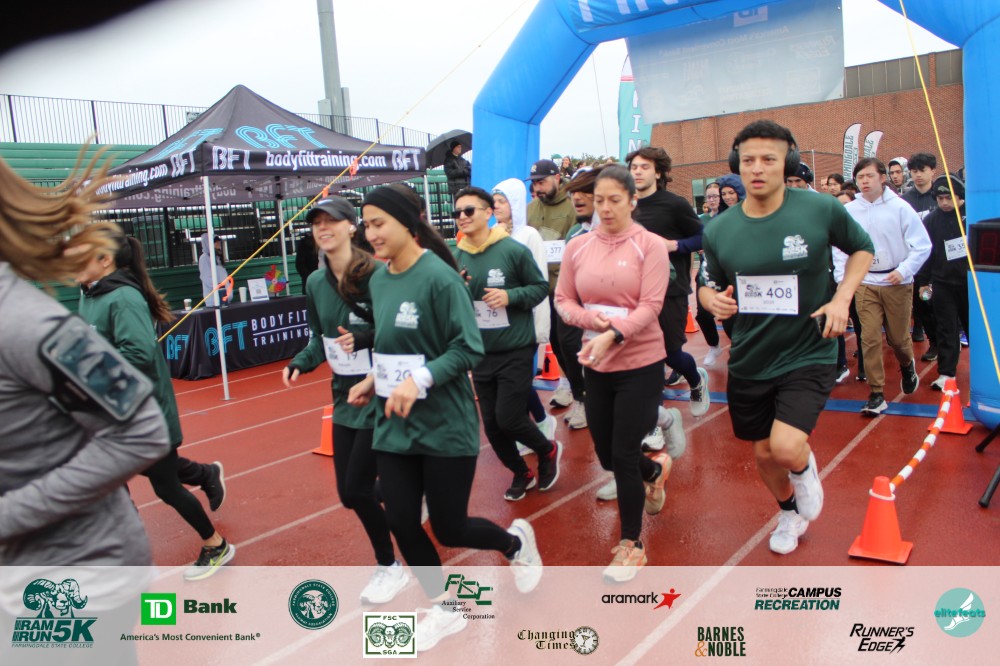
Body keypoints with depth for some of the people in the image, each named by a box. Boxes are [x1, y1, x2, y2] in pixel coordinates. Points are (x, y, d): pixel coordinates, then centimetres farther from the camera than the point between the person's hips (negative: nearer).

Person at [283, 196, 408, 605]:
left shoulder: (375, 274, -17)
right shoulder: (315, 283, 4)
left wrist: (364, 336, -28)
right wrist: (301, 362, -4)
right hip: (344, 397, 7)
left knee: (356, 489, -4)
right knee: (349, 492, 11)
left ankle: (390, 567, 21)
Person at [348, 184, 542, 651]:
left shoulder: (439, 277, -17)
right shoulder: (378, 280, 4)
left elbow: (469, 349, -19)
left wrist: (419, 380, -29)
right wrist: (374, 379, 3)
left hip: (445, 427, -6)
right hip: (392, 425, 7)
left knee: (449, 529, 4)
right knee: (401, 523, 7)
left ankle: (516, 543, 38)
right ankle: (444, 609, 31)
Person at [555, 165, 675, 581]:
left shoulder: (649, 246, -9)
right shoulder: (577, 247, 2)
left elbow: (650, 306, -16)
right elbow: (562, 301, 5)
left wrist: (613, 336, -31)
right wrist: (590, 318, -15)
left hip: (641, 364, -4)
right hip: (595, 365, 5)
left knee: (623, 456, -1)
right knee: (607, 456, 15)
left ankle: (632, 545, 20)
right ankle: (655, 470, 50)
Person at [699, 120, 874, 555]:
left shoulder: (822, 210, -13)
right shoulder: (719, 229, -7)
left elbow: (862, 247, 6)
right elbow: (708, 283, 8)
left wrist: (842, 297, -9)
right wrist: (713, 299, -16)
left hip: (808, 356, -3)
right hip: (749, 360, 3)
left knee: (786, 448, -22)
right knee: (763, 453, 17)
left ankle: (805, 467, 18)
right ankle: (789, 513, 49)